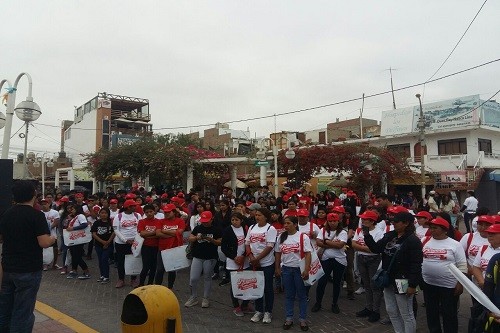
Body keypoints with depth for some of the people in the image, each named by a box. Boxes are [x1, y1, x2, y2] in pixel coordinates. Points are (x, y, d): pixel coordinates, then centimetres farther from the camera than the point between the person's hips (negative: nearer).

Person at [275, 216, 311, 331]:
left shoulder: (303, 237, -9)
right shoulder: (281, 237, 5)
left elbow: (308, 254, -10)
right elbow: (278, 253, 11)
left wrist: (306, 270, -16)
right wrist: (277, 268, 9)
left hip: (299, 269, -3)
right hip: (286, 269, 4)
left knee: (301, 295, 7)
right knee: (289, 295, 12)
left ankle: (302, 319, 20)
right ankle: (289, 318, 24)